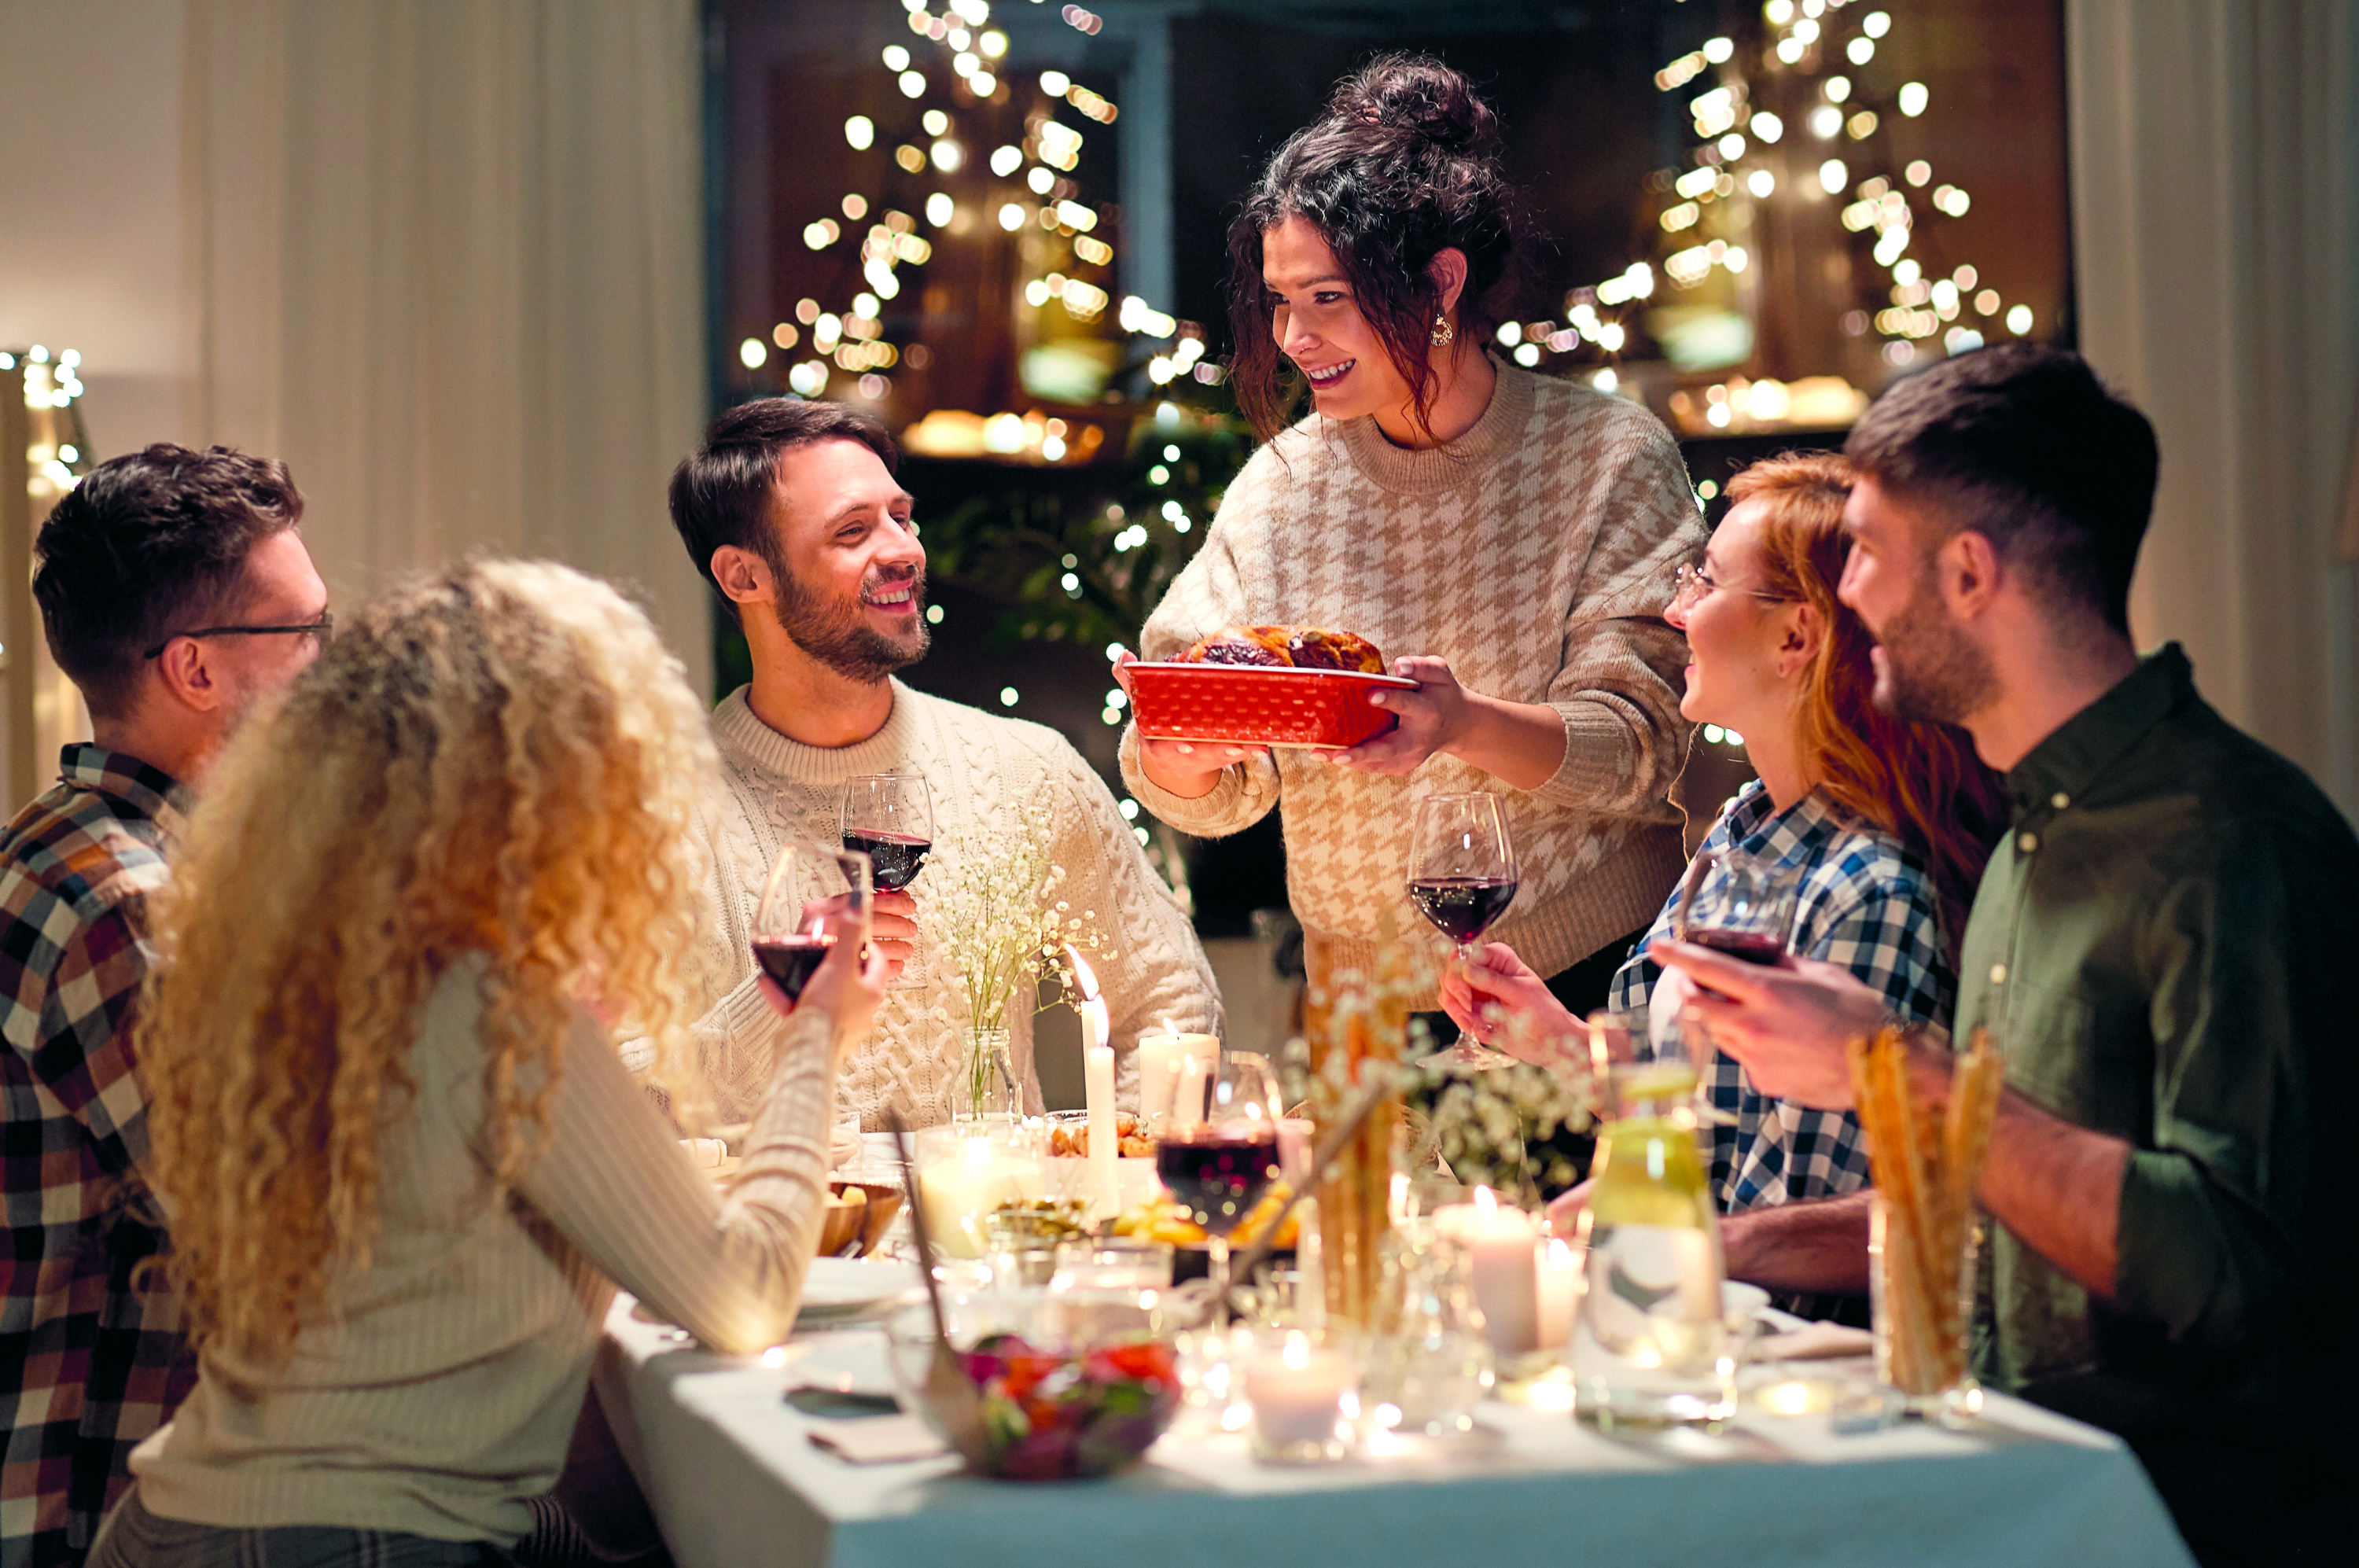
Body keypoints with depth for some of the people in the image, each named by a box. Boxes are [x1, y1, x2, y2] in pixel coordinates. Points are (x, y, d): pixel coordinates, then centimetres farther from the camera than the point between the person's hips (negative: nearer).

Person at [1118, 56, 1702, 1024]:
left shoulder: (1611, 460, -3)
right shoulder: (1280, 484, 5)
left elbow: (1641, 748, -11)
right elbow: (1215, 798, 4)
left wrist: (1469, 724, -29)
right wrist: (1178, 755, -20)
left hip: (1590, 982, -3)